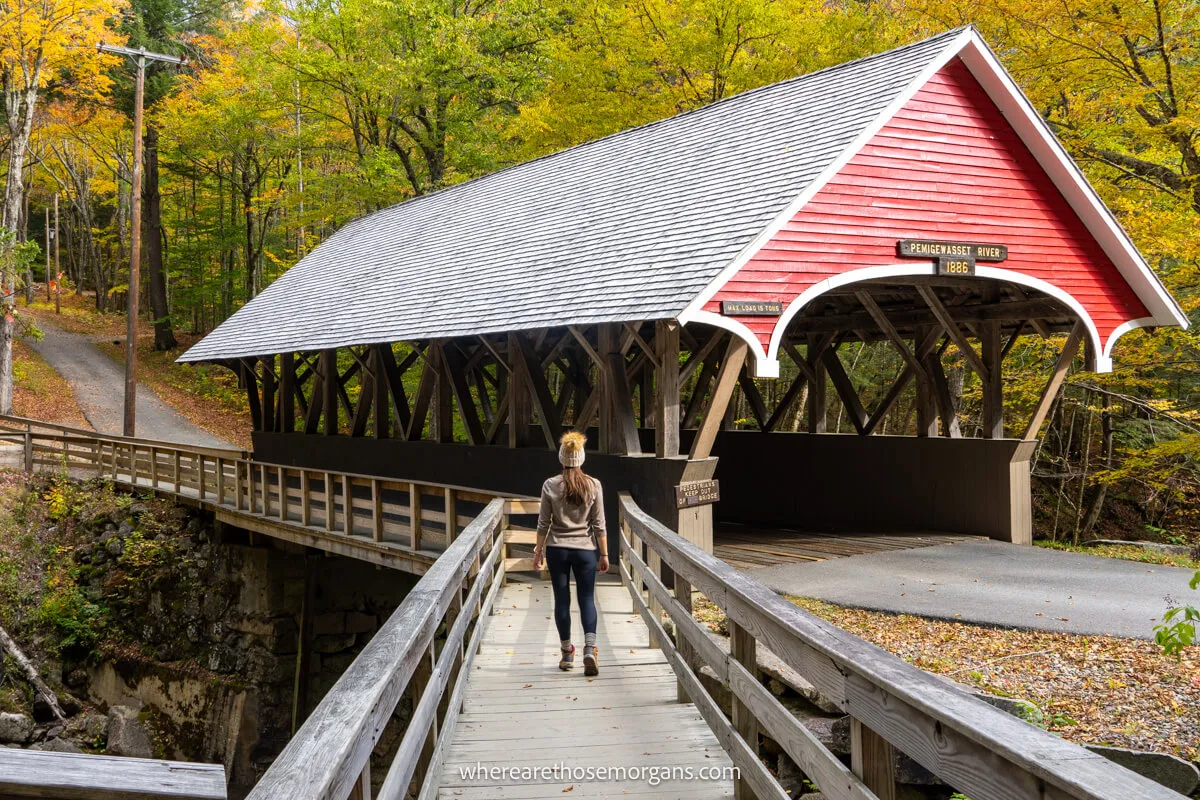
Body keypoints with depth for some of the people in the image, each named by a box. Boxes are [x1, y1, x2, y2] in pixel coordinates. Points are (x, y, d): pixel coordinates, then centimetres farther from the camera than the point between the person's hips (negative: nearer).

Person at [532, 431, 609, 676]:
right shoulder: (593, 486, -5)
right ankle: (589, 649, -14)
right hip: (585, 548, 0)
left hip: (557, 548, 0)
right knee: (587, 599, 4)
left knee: (561, 600, 8)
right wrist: (604, 554, 4)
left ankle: (567, 654, 13)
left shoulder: (550, 485, -5)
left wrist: (539, 550, 10)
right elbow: (599, 524, -3)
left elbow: (543, 523, -1)